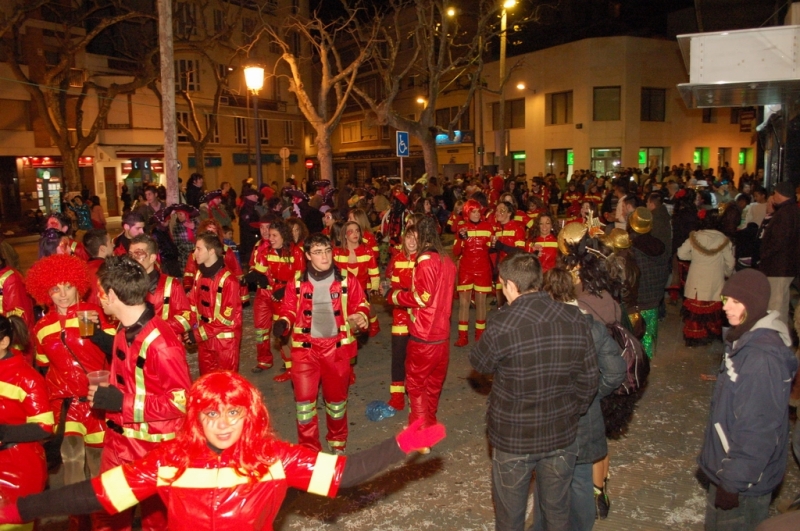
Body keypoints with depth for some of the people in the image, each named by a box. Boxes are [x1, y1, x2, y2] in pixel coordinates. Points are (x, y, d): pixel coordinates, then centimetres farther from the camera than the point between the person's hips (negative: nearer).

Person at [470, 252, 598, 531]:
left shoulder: (504, 323, -23)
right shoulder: (575, 319, -11)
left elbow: (479, 362, -6)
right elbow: (589, 379, -4)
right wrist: (571, 413, 10)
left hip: (514, 438, -3)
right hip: (561, 435, 3)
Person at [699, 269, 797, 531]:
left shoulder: (762, 357, -29)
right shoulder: (746, 339, 2)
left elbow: (758, 429, -26)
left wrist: (734, 480, -19)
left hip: (745, 479, -9)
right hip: (727, 463, 9)